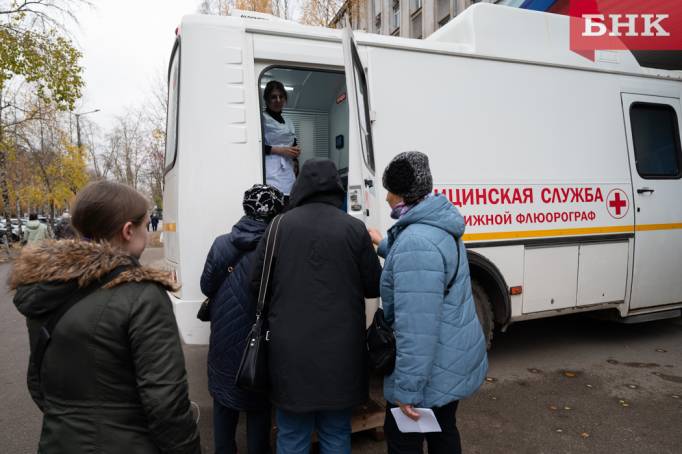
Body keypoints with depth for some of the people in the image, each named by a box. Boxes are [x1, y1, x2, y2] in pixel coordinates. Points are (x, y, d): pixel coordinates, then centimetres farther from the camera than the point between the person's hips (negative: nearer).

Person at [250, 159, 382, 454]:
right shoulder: (355, 228, -5)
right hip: (339, 350, 0)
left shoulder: (280, 225, -4)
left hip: (290, 349, 0)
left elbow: (257, 285, 1)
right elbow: (374, 287, 0)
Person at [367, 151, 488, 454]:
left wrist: (407, 389, -24)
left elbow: (416, 328, -31)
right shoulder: (439, 227, 3)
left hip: (431, 370, -9)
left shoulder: (415, 241, -30)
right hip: (455, 360, 9)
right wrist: (384, 245, 34)